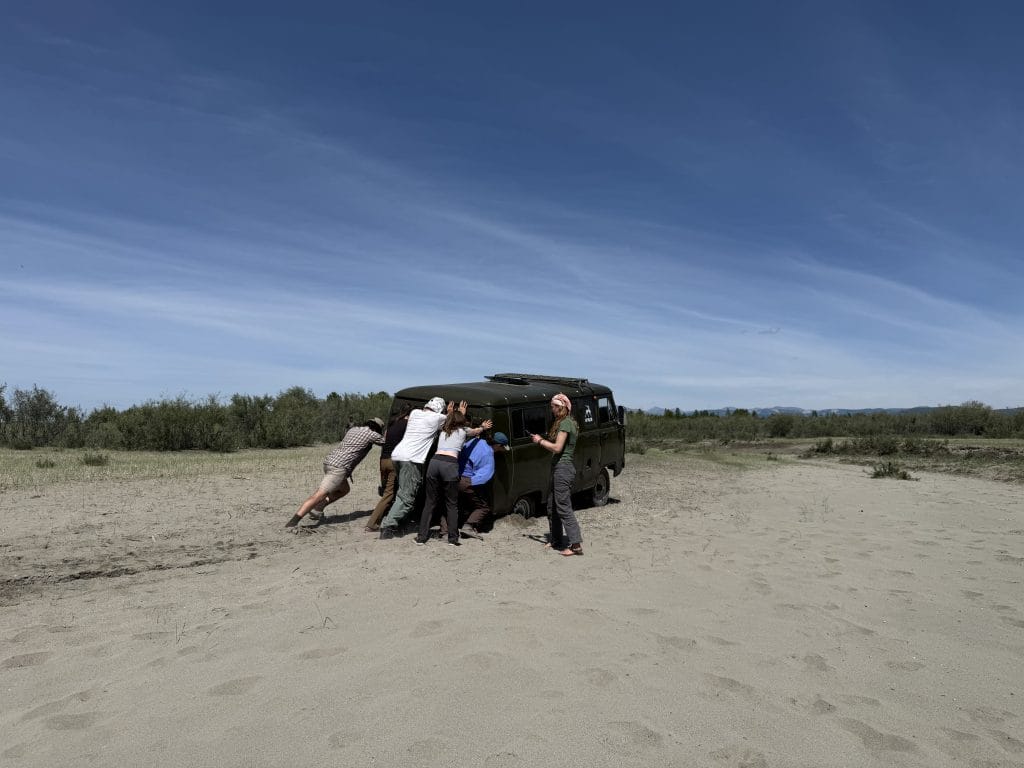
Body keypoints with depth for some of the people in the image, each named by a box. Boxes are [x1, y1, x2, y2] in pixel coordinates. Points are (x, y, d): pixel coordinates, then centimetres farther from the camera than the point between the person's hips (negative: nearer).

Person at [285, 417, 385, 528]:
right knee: (320, 495, -13)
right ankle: (294, 520, -21)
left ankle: (318, 508, 17)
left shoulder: (353, 430, 20)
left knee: (344, 489, 26)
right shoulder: (372, 434, 1)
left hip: (328, 461, 9)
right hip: (339, 468, -9)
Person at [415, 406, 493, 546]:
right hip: (450, 465, -4)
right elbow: (476, 431, 36)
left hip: (434, 462, 4)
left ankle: (422, 537, 11)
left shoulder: (443, 431, 28)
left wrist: (459, 412, 65)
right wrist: (483, 427, 56)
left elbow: (451, 420, 50)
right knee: (452, 504, 7)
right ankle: (453, 538, 6)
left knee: (430, 502, 12)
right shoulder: (463, 430, 16)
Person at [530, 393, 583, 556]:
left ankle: (576, 544, -8)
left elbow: (557, 447, -20)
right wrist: (543, 440, 5)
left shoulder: (565, 423, -13)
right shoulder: (563, 422, 18)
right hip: (559, 468, 11)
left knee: (563, 507, -9)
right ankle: (555, 540, 26)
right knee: (552, 506, 16)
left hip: (563, 468, -11)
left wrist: (540, 441, -9)